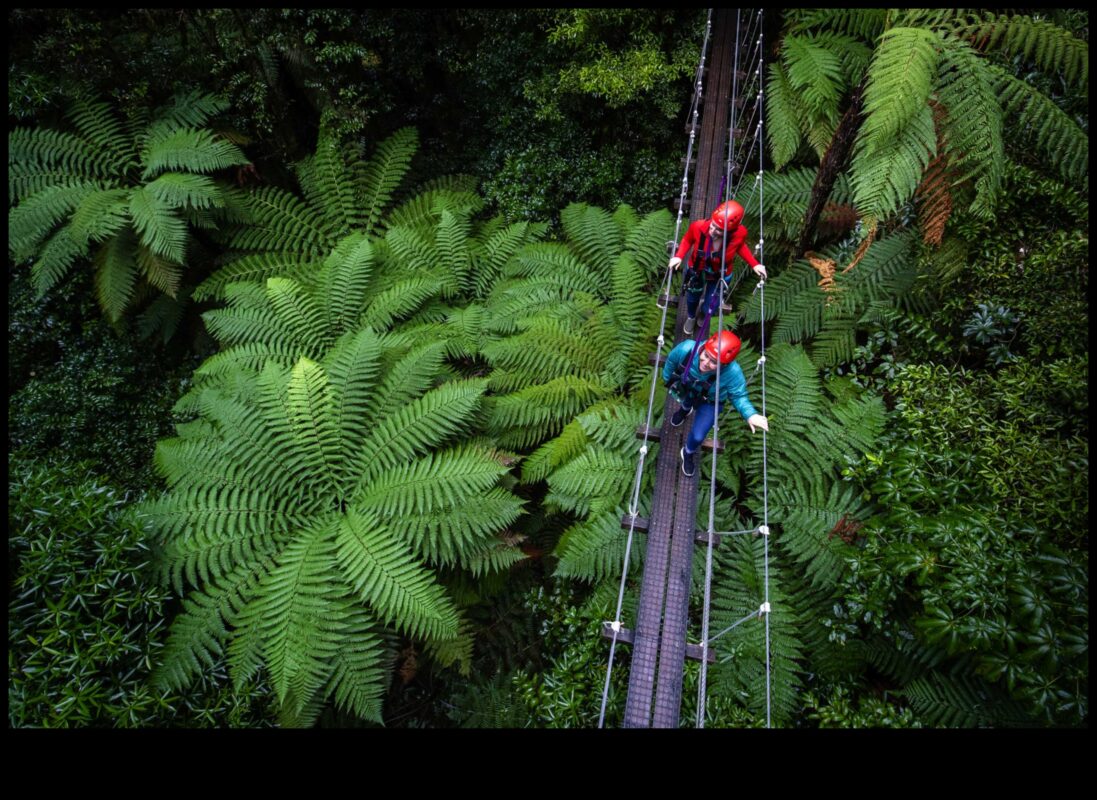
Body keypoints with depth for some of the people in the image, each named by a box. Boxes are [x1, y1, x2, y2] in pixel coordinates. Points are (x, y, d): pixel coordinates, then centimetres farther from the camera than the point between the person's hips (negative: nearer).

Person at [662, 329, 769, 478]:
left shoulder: (732, 373, -43)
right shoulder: (686, 349, -40)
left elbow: (738, 396, -23)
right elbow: (671, 361, -15)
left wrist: (750, 415, -42)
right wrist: (667, 379, 5)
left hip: (709, 402, -1)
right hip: (685, 388, 2)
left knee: (697, 436, -3)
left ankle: (688, 454, 32)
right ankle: (686, 409, 67)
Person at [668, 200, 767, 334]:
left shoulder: (739, 233, -35)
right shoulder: (698, 227, -38)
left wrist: (754, 264, -17)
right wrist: (679, 256, -29)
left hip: (720, 275, 0)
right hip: (696, 270, 0)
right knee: (692, 298, 27)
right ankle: (691, 317, 66)